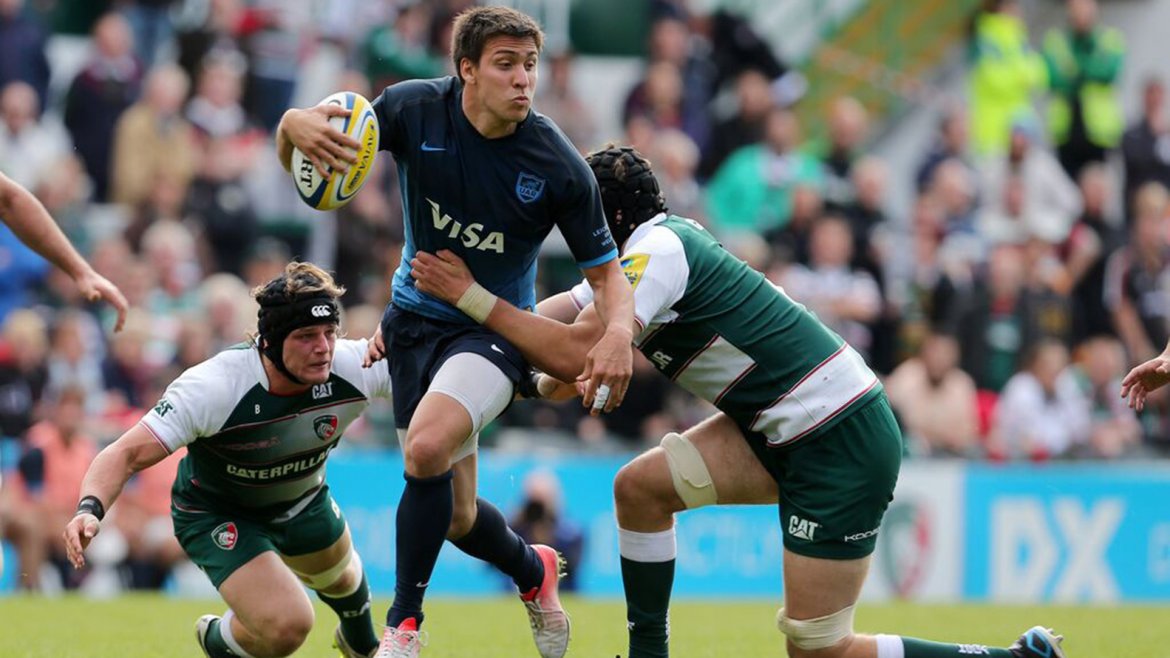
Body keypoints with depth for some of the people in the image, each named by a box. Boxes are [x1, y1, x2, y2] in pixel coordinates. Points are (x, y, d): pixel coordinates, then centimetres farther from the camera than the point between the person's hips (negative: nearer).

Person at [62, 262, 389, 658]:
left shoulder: (353, 367, -30)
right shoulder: (212, 388, -40)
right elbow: (127, 453, -39)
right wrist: (90, 509, -57)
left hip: (301, 499, 5)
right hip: (215, 515, -5)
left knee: (341, 579, 31)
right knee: (286, 626, -25)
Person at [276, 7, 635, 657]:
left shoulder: (559, 165, -19)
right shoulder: (416, 109, -15)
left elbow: (605, 268, -7)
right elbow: (294, 137, -6)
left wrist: (618, 331, -29)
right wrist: (299, 126, -32)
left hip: (494, 329, -3)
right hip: (416, 319, 3)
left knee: (427, 448, -31)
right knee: (456, 518, 7)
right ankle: (533, 570, 42)